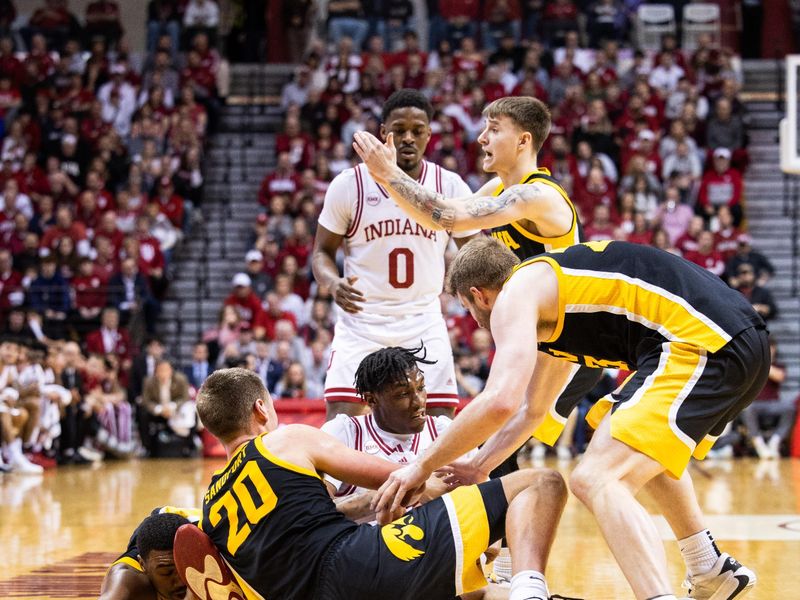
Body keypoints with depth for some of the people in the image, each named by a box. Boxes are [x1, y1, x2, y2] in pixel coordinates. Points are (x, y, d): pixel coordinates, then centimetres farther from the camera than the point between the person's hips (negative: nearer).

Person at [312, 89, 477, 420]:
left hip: (424, 325, 2)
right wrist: (333, 283, -18)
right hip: (361, 321, -1)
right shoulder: (349, 184, -4)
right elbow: (322, 251, 5)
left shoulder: (451, 187, 0)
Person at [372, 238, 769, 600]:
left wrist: (422, 467, -4)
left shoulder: (515, 296, -1)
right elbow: (531, 410, 43)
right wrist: (478, 467, 45)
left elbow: (501, 402, -14)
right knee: (637, 452, 36)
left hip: (706, 344, -10)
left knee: (596, 480, -16)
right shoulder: (549, 306, 29)